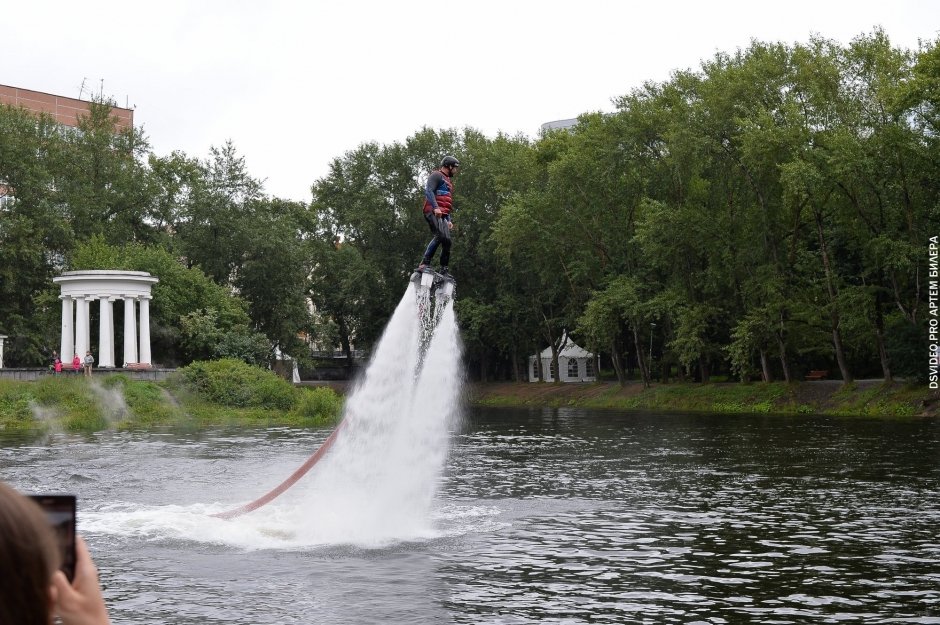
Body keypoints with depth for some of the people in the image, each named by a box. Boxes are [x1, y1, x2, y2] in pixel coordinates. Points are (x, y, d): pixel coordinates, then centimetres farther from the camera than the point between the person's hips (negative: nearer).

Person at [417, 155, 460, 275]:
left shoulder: (448, 182, 32)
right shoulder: (437, 175, 2)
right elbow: (428, 191, -13)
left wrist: (449, 220, 22)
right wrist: (435, 207, -25)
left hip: (442, 215, 9)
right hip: (433, 212, -9)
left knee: (447, 241, 0)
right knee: (440, 235, -27)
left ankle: (444, 270, 3)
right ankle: (425, 264, -31)